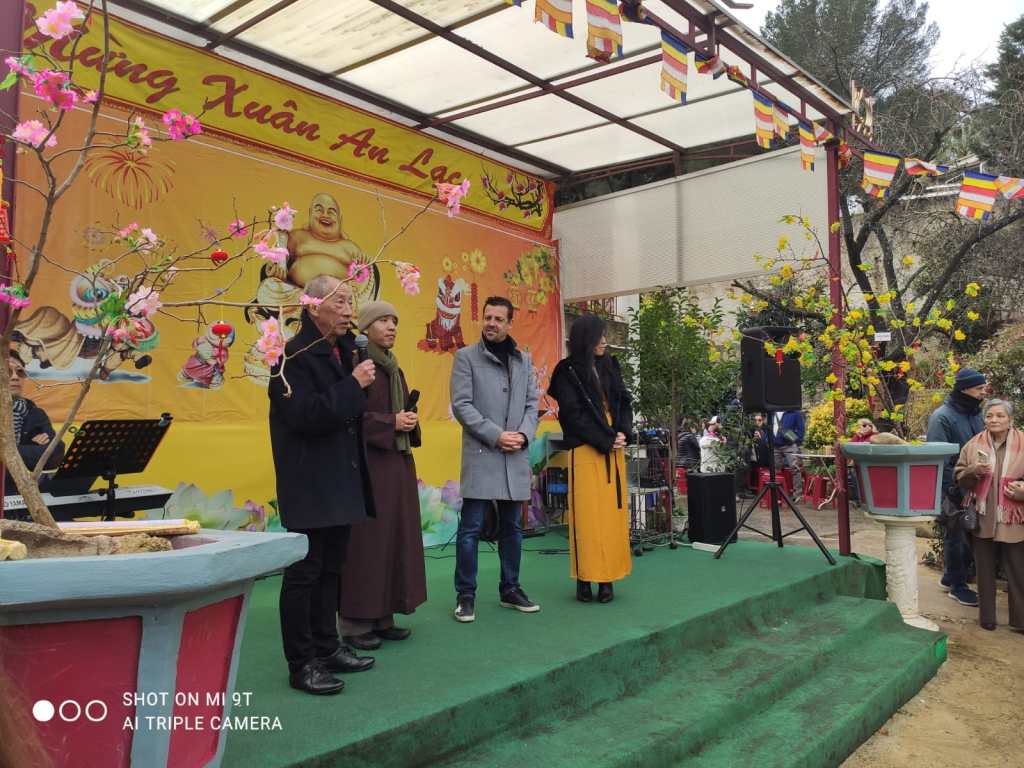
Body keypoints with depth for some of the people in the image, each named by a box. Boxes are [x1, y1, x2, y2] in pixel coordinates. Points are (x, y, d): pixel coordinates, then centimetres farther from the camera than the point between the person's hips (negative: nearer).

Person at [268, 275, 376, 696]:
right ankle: (302, 664, 11)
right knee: (304, 573, 0)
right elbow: (305, 414, -26)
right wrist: (353, 385, -21)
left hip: (340, 483, 9)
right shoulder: (295, 357, -14)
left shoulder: (341, 351, 13)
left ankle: (327, 648, 30)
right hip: (309, 485, -9)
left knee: (330, 570, 17)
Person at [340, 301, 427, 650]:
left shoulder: (394, 369, 16)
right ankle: (355, 623, 5)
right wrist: (390, 423, -16)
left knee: (395, 537, 9)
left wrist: (410, 421, 1)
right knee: (366, 540, -5)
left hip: (398, 462, 8)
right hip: (367, 461, -8)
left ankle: (383, 617, 18)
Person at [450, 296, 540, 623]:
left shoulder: (524, 360, 13)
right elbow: (461, 405, -7)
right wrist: (495, 435, -14)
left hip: (516, 455, 4)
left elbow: (532, 402, 12)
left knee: (512, 527, 12)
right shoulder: (466, 356, 1)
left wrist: (523, 434, -7)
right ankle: (465, 595, 8)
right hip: (481, 455, -4)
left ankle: (510, 590, 24)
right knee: (471, 528, -3)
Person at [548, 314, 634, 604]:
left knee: (613, 513, 3)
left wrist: (624, 433, -5)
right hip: (586, 451, -5)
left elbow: (625, 403, 12)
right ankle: (585, 579, 2)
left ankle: (607, 579, 8)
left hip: (614, 449, 5)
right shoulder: (568, 372, -3)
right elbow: (573, 415, -9)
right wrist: (606, 441, -12)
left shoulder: (610, 366, 13)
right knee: (588, 516, -5)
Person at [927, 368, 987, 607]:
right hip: (953, 490, -7)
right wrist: (951, 488, -19)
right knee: (956, 536, 4)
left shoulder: (975, 413, 9)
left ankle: (950, 577, 28)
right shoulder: (942, 417, -14)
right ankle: (957, 585, 18)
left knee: (970, 535, 12)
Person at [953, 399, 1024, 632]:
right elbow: (959, 478, 7)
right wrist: (973, 471, -12)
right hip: (982, 519, 2)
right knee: (985, 571, 12)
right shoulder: (973, 445, 4)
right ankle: (987, 617, 23)